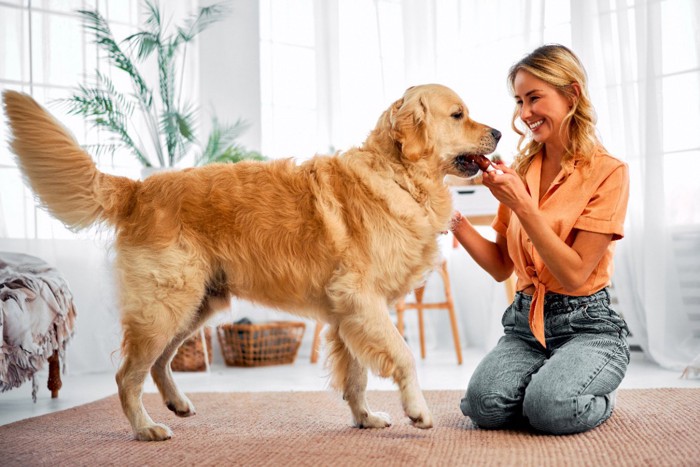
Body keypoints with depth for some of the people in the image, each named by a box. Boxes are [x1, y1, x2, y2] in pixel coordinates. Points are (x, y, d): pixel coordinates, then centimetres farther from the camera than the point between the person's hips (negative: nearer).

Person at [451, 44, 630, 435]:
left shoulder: (608, 172, -8)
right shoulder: (522, 168, 8)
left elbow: (574, 274, -14)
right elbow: (502, 267, 8)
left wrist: (523, 205, -21)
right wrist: (455, 221, -8)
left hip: (587, 325, -4)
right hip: (526, 321, 4)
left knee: (550, 407, -31)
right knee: (485, 405, -24)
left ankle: (599, 395, 4)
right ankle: (546, 378, 9)